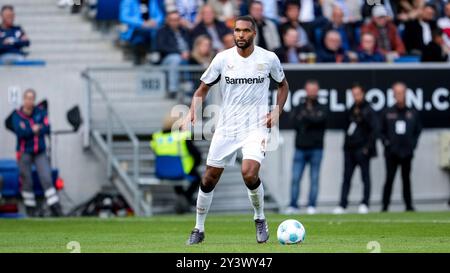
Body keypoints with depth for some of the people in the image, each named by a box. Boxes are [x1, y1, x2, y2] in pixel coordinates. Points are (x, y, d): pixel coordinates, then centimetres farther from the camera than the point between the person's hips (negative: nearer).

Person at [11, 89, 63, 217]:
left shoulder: (41, 112, 5)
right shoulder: (17, 115, -3)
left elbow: (47, 128, -8)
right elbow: (20, 132, -17)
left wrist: (28, 132, -18)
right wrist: (34, 130, -14)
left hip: (40, 152, 2)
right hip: (24, 153, -2)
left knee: (46, 179, -7)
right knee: (27, 181, 0)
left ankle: (56, 209, -10)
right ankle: (30, 209, 11)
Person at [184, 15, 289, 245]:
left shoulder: (268, 59, -4)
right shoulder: (223, 58, -4)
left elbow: (283, 85, 14)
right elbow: (203, 88, 6)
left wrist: (277, 111, -1)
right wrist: (193, 112, -11)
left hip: (256, 127, -2)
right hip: (226, 128, 2)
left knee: (249, 173, -24)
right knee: (209, 180, 5)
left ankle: (260, 218, 3)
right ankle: (199, 229, 24)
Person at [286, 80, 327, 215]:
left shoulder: (322, 109, 8)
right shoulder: (299, 108, 11)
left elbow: (320, 119, -13)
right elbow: (295, 122, -6)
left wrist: (305, 117, -12)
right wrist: (311, 120, -13)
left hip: (316, 149, -1)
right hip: (300, 148, 1)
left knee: (314, 178, -1)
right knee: (295, 178, -5)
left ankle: (311, 206, 3)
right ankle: (293, 206, -2)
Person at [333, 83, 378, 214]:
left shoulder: (368, 111, -6)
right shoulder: (351, 110, 14)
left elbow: (374, 130, -10)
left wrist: (368, 147, -15)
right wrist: (346, 144, 12)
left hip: (362, 150, -7)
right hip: (349, 149, 7)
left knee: (365, 177, 1)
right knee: (346, 178, 4)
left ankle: (365, 204, 5)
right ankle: (342, 205, 3)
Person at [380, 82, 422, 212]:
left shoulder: (413, 113, 6)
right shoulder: (387, 113, 3)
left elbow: (418, 130, 12)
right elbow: (382, 131, 9)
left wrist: (413, 144, 2)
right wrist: (386, 142, -5)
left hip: (407, 152, 1)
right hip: (391, 152, -1)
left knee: (406, 179, 7)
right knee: (389, 178, -4)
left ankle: (409, 205, 12)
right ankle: (385, 206, -1)